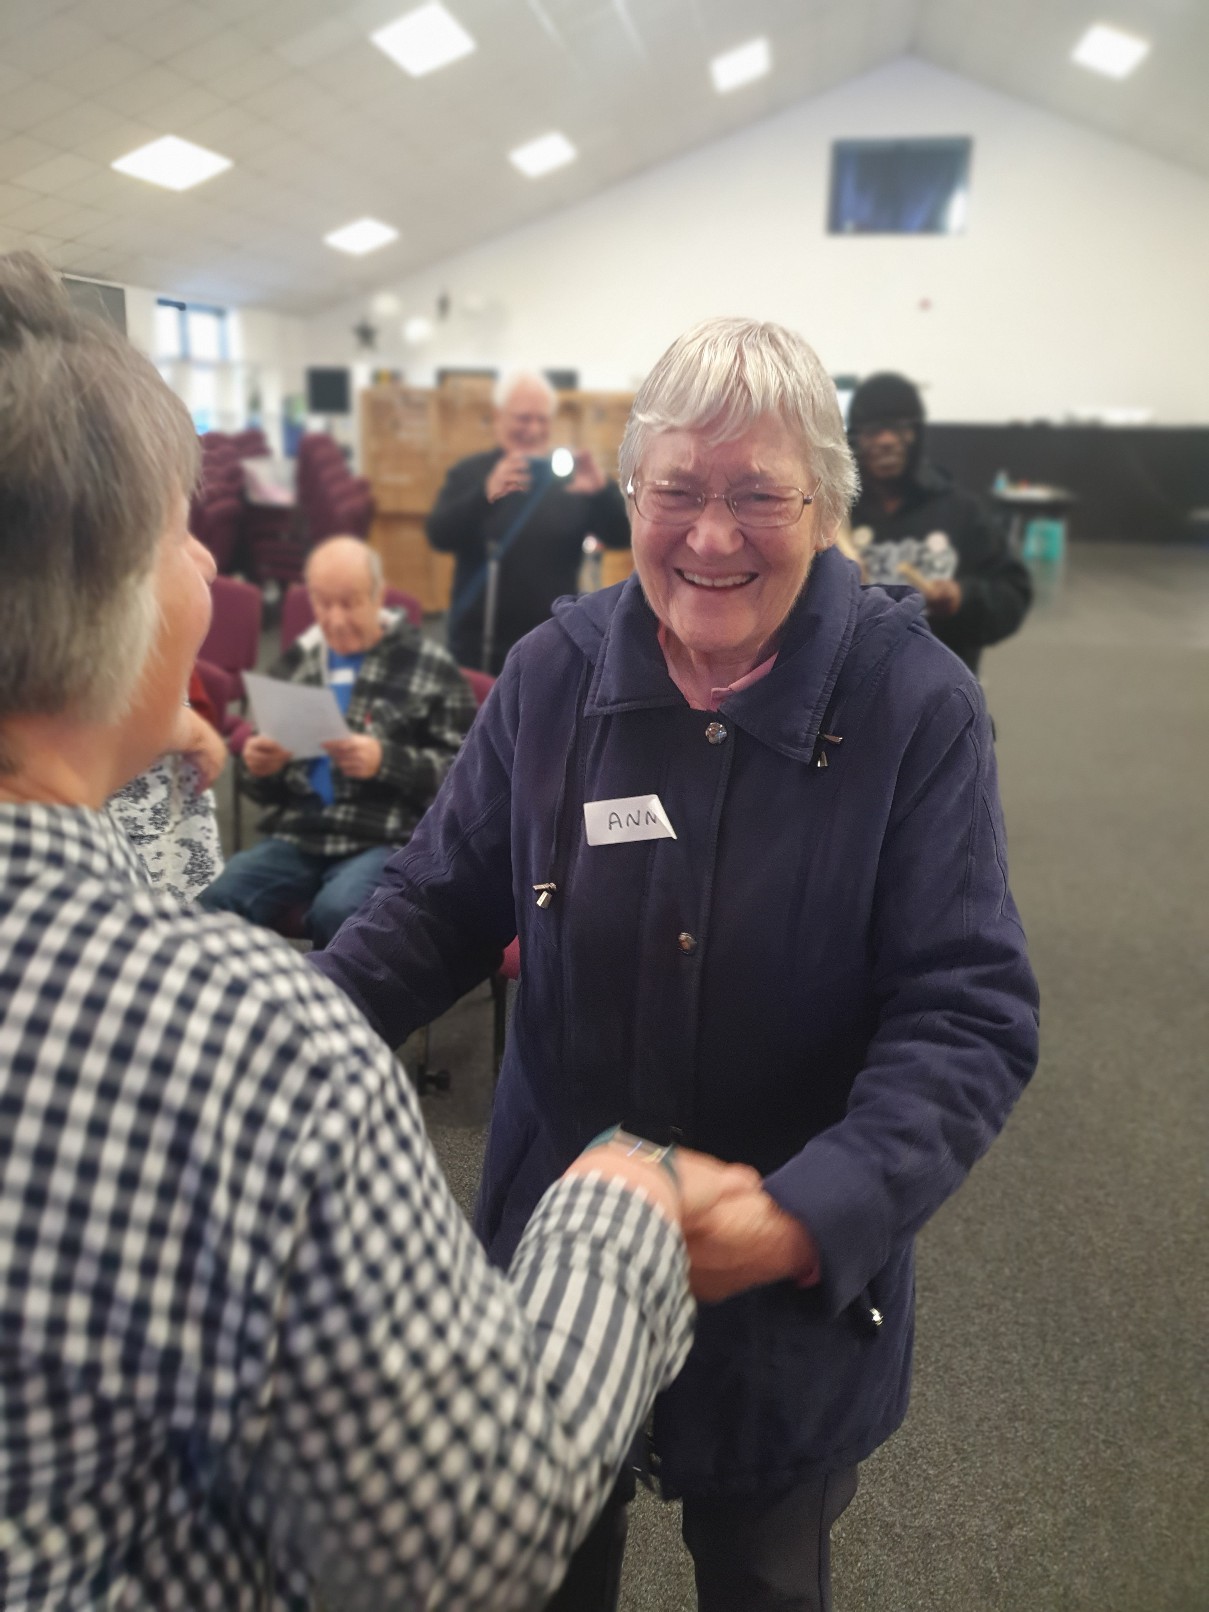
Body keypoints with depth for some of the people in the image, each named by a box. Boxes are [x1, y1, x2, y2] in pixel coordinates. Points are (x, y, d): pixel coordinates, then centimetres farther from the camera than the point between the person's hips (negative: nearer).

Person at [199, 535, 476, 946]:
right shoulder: (296, 662, 16)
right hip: (296, 836, 4)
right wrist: (258, 767, -1)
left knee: (337, 911, -34)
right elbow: (266, 785, 23)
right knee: (216, 902, -24)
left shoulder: (428, 666, 3)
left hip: (386, 840, -4)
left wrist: (386, 762, -17)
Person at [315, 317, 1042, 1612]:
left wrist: (818, 1214, -34)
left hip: (797, 1281, -2)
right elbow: (441, 904, -4)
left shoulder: (917, 707, -18)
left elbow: (971, 1014, -19)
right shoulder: (554, 673, -11)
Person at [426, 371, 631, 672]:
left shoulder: (571, 477, 2)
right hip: (478, 647, 0)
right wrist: (486, 493, -31)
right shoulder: (469, 474, 2)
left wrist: (603, 490, -26)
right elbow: (439, 537, -14)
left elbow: (622, 537, -5)